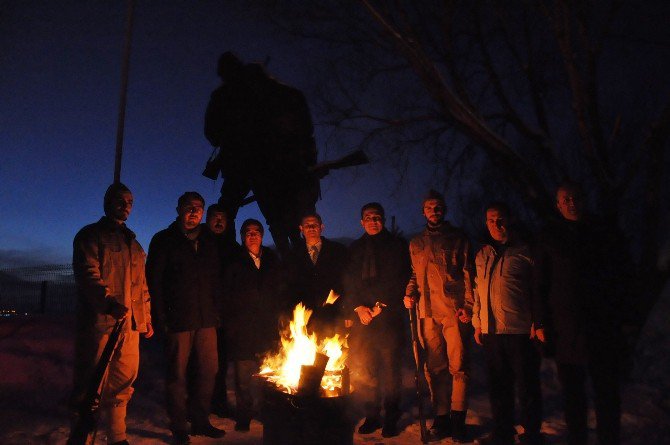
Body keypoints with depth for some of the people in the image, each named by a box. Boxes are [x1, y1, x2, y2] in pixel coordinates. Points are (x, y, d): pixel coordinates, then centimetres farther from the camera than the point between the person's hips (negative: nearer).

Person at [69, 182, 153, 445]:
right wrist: (109, 302, -27)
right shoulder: (90, 235, 3)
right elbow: (87, 273, -12)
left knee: (122, 384, 8)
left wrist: (146, 319, 17)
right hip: (99, 322, -6)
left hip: (130, 324, 6)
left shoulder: (133, 243, 22)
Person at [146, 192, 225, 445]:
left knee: (208, 371, 7)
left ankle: (200, 421, 23)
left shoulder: (209, 242, 14)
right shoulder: (164, 241, 1)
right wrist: (161, 318, -9)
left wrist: (216, 313, 10)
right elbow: (153, 281, -4)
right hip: (178, 320, -4)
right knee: (177, 374, 3)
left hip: (206, 320, 5)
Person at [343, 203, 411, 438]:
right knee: (362, 369, 1)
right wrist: (357, 307, -2)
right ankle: (372, 415, 13)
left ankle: (391, 418, 8)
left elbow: (399, 279, -1)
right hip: (361, 315, 3)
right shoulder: (355, 248, 18)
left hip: (388, 315, -3)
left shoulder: (396, 244, 7)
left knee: (390, 367, -3)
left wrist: (380, 306, -7)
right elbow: (349, 282, 13)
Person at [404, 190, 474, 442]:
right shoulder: (416, 243, 18)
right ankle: (441, 418, 15)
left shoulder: (458, 239, 7)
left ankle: (457, 419, 6)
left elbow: (468, 273, 2)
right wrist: (410, 294, 4)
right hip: (428, 312, 3)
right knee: (435, 367, 6)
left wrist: (468, 305, -8)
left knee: (458, 366, -4)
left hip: (454, 311, -3)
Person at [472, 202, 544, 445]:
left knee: (527, 386, 4)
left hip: (521, 330, -5)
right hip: (490, 330, 5)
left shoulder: (524, 251, -2)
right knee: (498, 386, 14)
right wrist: (477, 323, 14)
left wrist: (539, 323, -10)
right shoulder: (482, 255, 12)